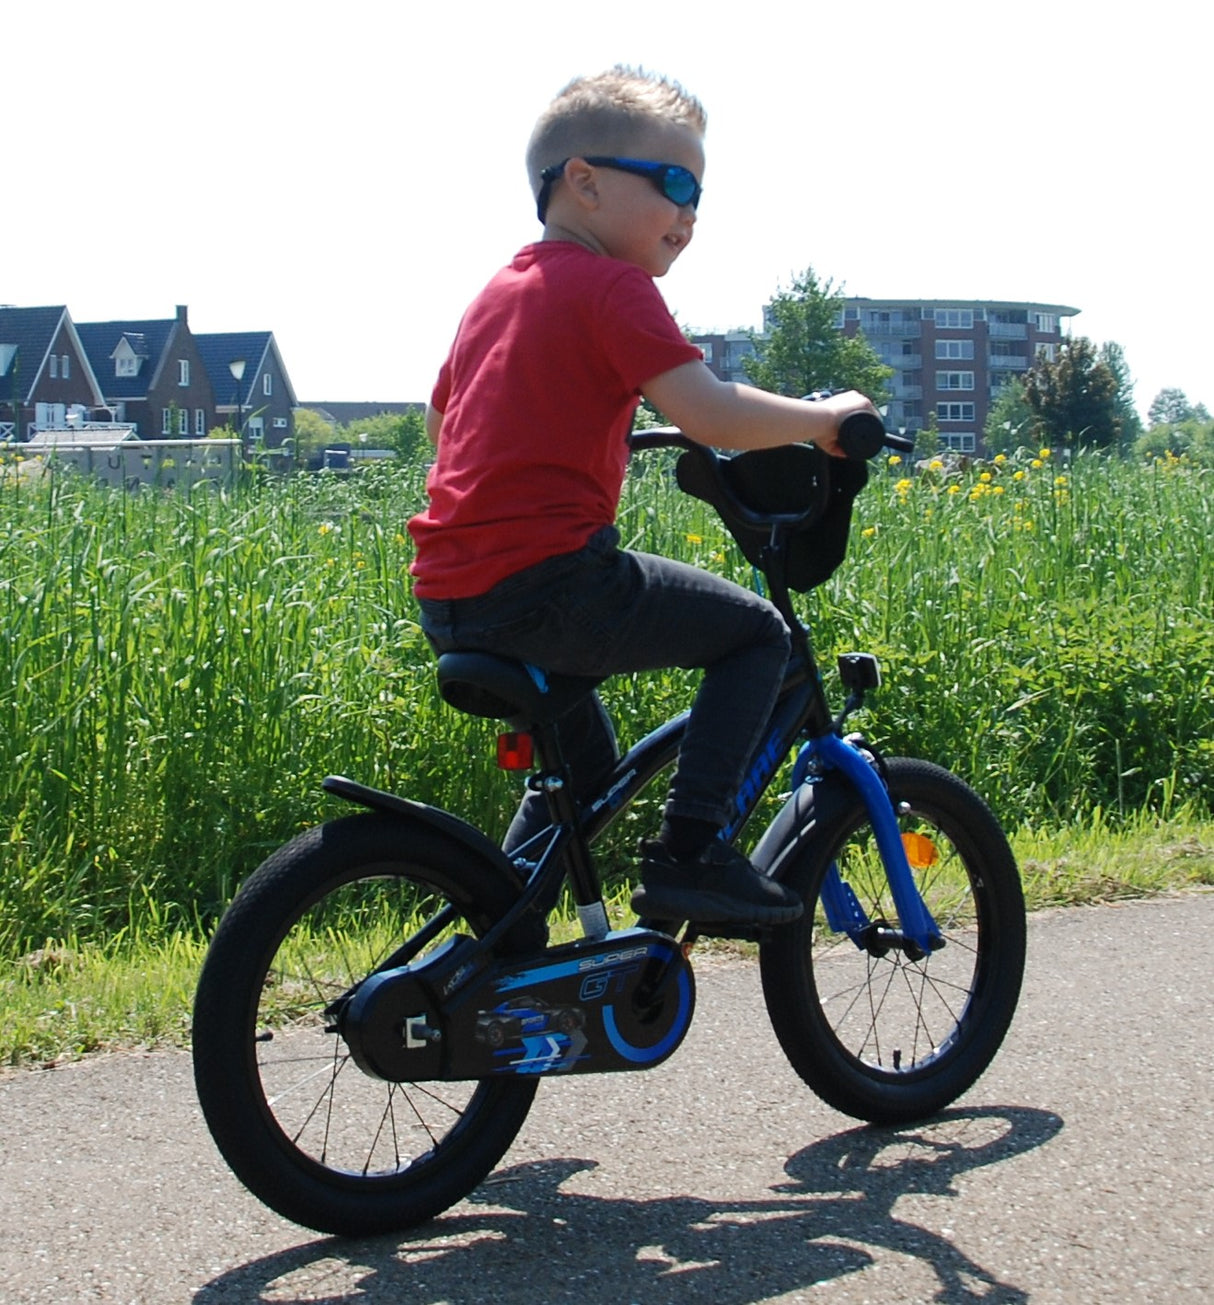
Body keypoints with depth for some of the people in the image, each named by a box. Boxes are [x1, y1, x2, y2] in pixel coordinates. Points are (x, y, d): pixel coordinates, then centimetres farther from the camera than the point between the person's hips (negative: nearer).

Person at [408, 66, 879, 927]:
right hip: (546, 581, -9)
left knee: (584, 756, 28)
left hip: (447, 604, 9)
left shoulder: (499, 291, 20)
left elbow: (440, 417, 34)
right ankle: (689, 853, -4)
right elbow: (710, 414, -17)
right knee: (756, 633, 4)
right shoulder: (611, 284, -6)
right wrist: (825, 419, -2)